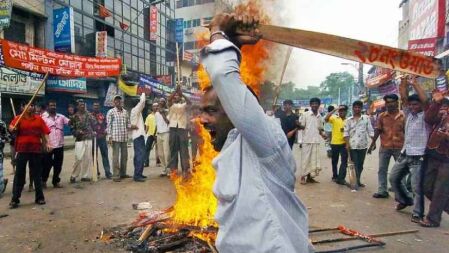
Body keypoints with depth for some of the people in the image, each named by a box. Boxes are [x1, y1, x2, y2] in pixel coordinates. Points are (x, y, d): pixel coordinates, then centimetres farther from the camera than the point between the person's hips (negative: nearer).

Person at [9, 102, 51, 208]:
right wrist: (13, 128, -34)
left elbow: (44, 132, 6)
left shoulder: (39, 119, 7)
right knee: (19, 174, 3)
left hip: (36, 149, 2)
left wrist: (47, 143, -4)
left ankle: (39, 197, 19)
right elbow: (11, 127, -11)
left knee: (37, 174, 10)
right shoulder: (18, 118, 2)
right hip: (22, 149, -2)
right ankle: (15, 199, 9)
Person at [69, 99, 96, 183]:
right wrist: (77, 132, -13)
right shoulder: (74, 117, 4)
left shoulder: (89, 115, 8)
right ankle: (73, 176, 7)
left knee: (88, 158, 3)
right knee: (79, 158, -8)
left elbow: (94, 124, 5)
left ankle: (85, 175, 13)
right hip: (79, 140, -2)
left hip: (89, 139, 2)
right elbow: (72, 128, 5)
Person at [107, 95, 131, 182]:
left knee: (124, 155, 11)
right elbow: (109, 125, -5)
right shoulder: (111, 112, -3)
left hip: (124, 137, 6)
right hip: (115, 137, -6)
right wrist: (110, 137, -11)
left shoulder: (125, 111, 12)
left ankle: (123, 173, 22)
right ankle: (115, 175, 3)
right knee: (116, 156, -3)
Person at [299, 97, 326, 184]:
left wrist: (323, 134, -1)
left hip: (316, 141, 5)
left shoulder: (320, 116, 12)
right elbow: (302, 127, -3)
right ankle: (303, 176, 7)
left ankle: (310, 176, 16)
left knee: (314, 159, 6)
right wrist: (298, 125, -25)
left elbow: (320, 128, 18)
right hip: (307, 140, -5)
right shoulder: (305, 114, -2)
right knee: (305, 158, -2)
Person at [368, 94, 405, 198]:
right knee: (382, 169, 4)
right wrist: (372, 144, -1)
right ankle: (382, 191, 12)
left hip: (399, 147, -1)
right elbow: (377, 130, 2)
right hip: (384, 147, 2)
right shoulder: (382, 116, 2)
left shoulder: (403, 116, -2)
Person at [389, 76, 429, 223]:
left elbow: (425, 100, -23)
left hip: (418, 156, -7)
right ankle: (405, 200, 34)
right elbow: (403, 98, 5)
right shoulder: (409, 114, 10)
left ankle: (418, 214, 6)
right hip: (405, 154, 7)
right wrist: (404, 83, -5)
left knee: (417, 187, -4)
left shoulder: (425, 116, -7)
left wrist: (414, 84, -19)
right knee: (394, 178, 14)